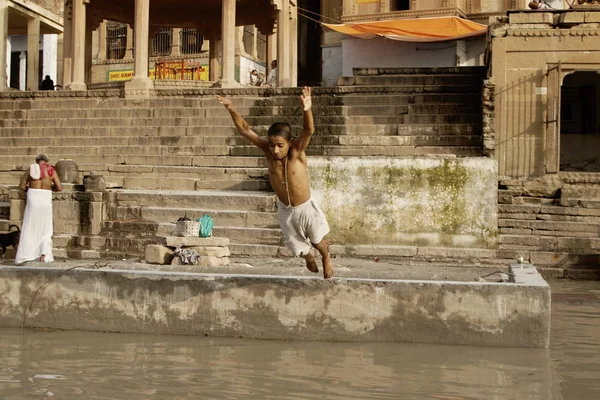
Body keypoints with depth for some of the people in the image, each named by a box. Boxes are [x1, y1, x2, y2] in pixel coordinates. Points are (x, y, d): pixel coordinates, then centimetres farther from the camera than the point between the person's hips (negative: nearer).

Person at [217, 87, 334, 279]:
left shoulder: (297, 152, -28)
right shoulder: (268, 150, -20)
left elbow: (309, 130, -45)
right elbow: (245, 130, -22)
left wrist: (307, 110, -65)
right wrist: (231, 109, -37)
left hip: (305, 208, -3)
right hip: (285, 210, 3)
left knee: (317, 241, 20)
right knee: (300, 249, 21)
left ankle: (326, 258, 54)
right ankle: (309, 258, 56)